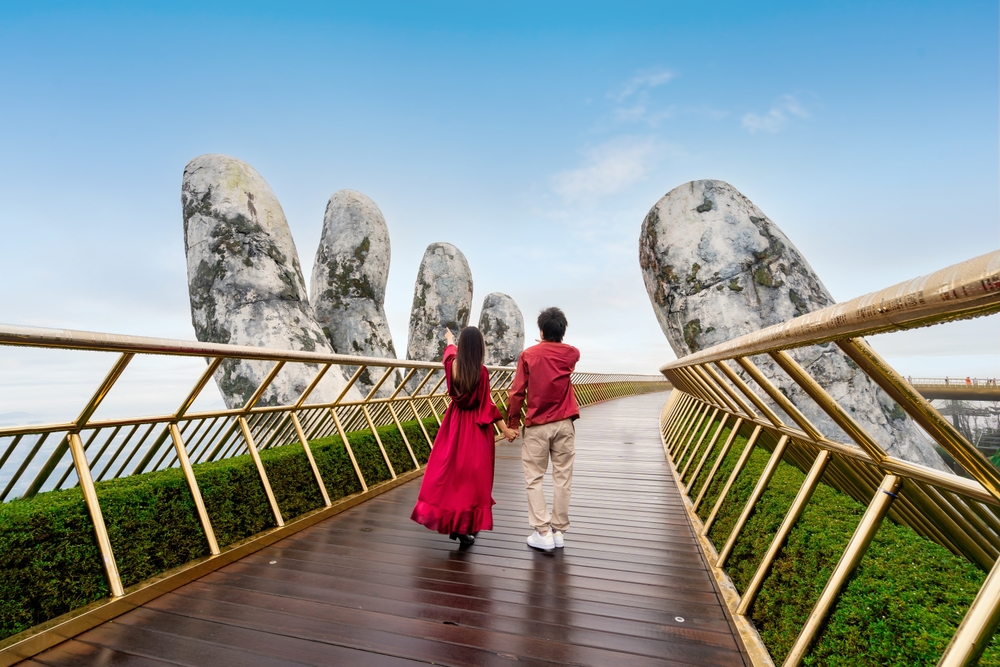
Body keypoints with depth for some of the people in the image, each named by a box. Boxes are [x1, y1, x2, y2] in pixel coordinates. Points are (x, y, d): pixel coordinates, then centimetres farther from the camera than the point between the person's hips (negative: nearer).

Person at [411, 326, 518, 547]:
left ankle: (451, 523, 23)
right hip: (476, 428, -4)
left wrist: (450, 340, 45)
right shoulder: (481, 372, -17)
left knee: (450, 469, 14)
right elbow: (487, 405, -14)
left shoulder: (452, 365, -3)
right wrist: (505, 429, -6)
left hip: (454, 424, 5)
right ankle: (465, 528, 12)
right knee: (472, 475, 5)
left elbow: (450, 352, 22)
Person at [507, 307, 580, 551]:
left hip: (537, 426, -2)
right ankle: (559, 531, 17)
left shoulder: (528, 355, -6)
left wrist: (512, 422, 3)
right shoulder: (572, 354, 0)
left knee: (534, 479, 7)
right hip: (564, 424, 3)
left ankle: (543, 533, 7)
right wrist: (554, 342, 42)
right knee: (562, 478, 9)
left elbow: (517, 393, -7)